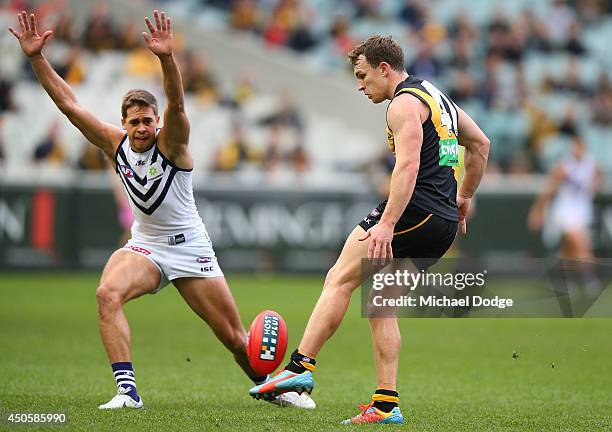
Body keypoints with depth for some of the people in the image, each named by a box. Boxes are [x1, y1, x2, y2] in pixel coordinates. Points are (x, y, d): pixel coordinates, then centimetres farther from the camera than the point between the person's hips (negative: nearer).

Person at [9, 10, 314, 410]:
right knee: (108, 293, -30)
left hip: (190, 248, -2)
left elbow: (176, 102, -36)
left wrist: (167, 58, -54)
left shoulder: (171, 143, -16)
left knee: (234, 337, 3)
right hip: (144, 245, 2)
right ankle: (127, 390, -30)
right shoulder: (115, 143, -5)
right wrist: (36, 57, -18)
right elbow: (69, 103, -9)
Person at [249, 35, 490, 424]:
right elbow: (480, 144, 32)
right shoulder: (436, 97, 23)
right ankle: (386, 405, 6)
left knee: (340, 280, -10)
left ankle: (301, 366, -20)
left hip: (415, 211, -10)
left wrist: (387, 223, -28)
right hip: (444, 225, 10)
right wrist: (464, 197, 33)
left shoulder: (404, 103, -7)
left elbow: (408, 165, -21)